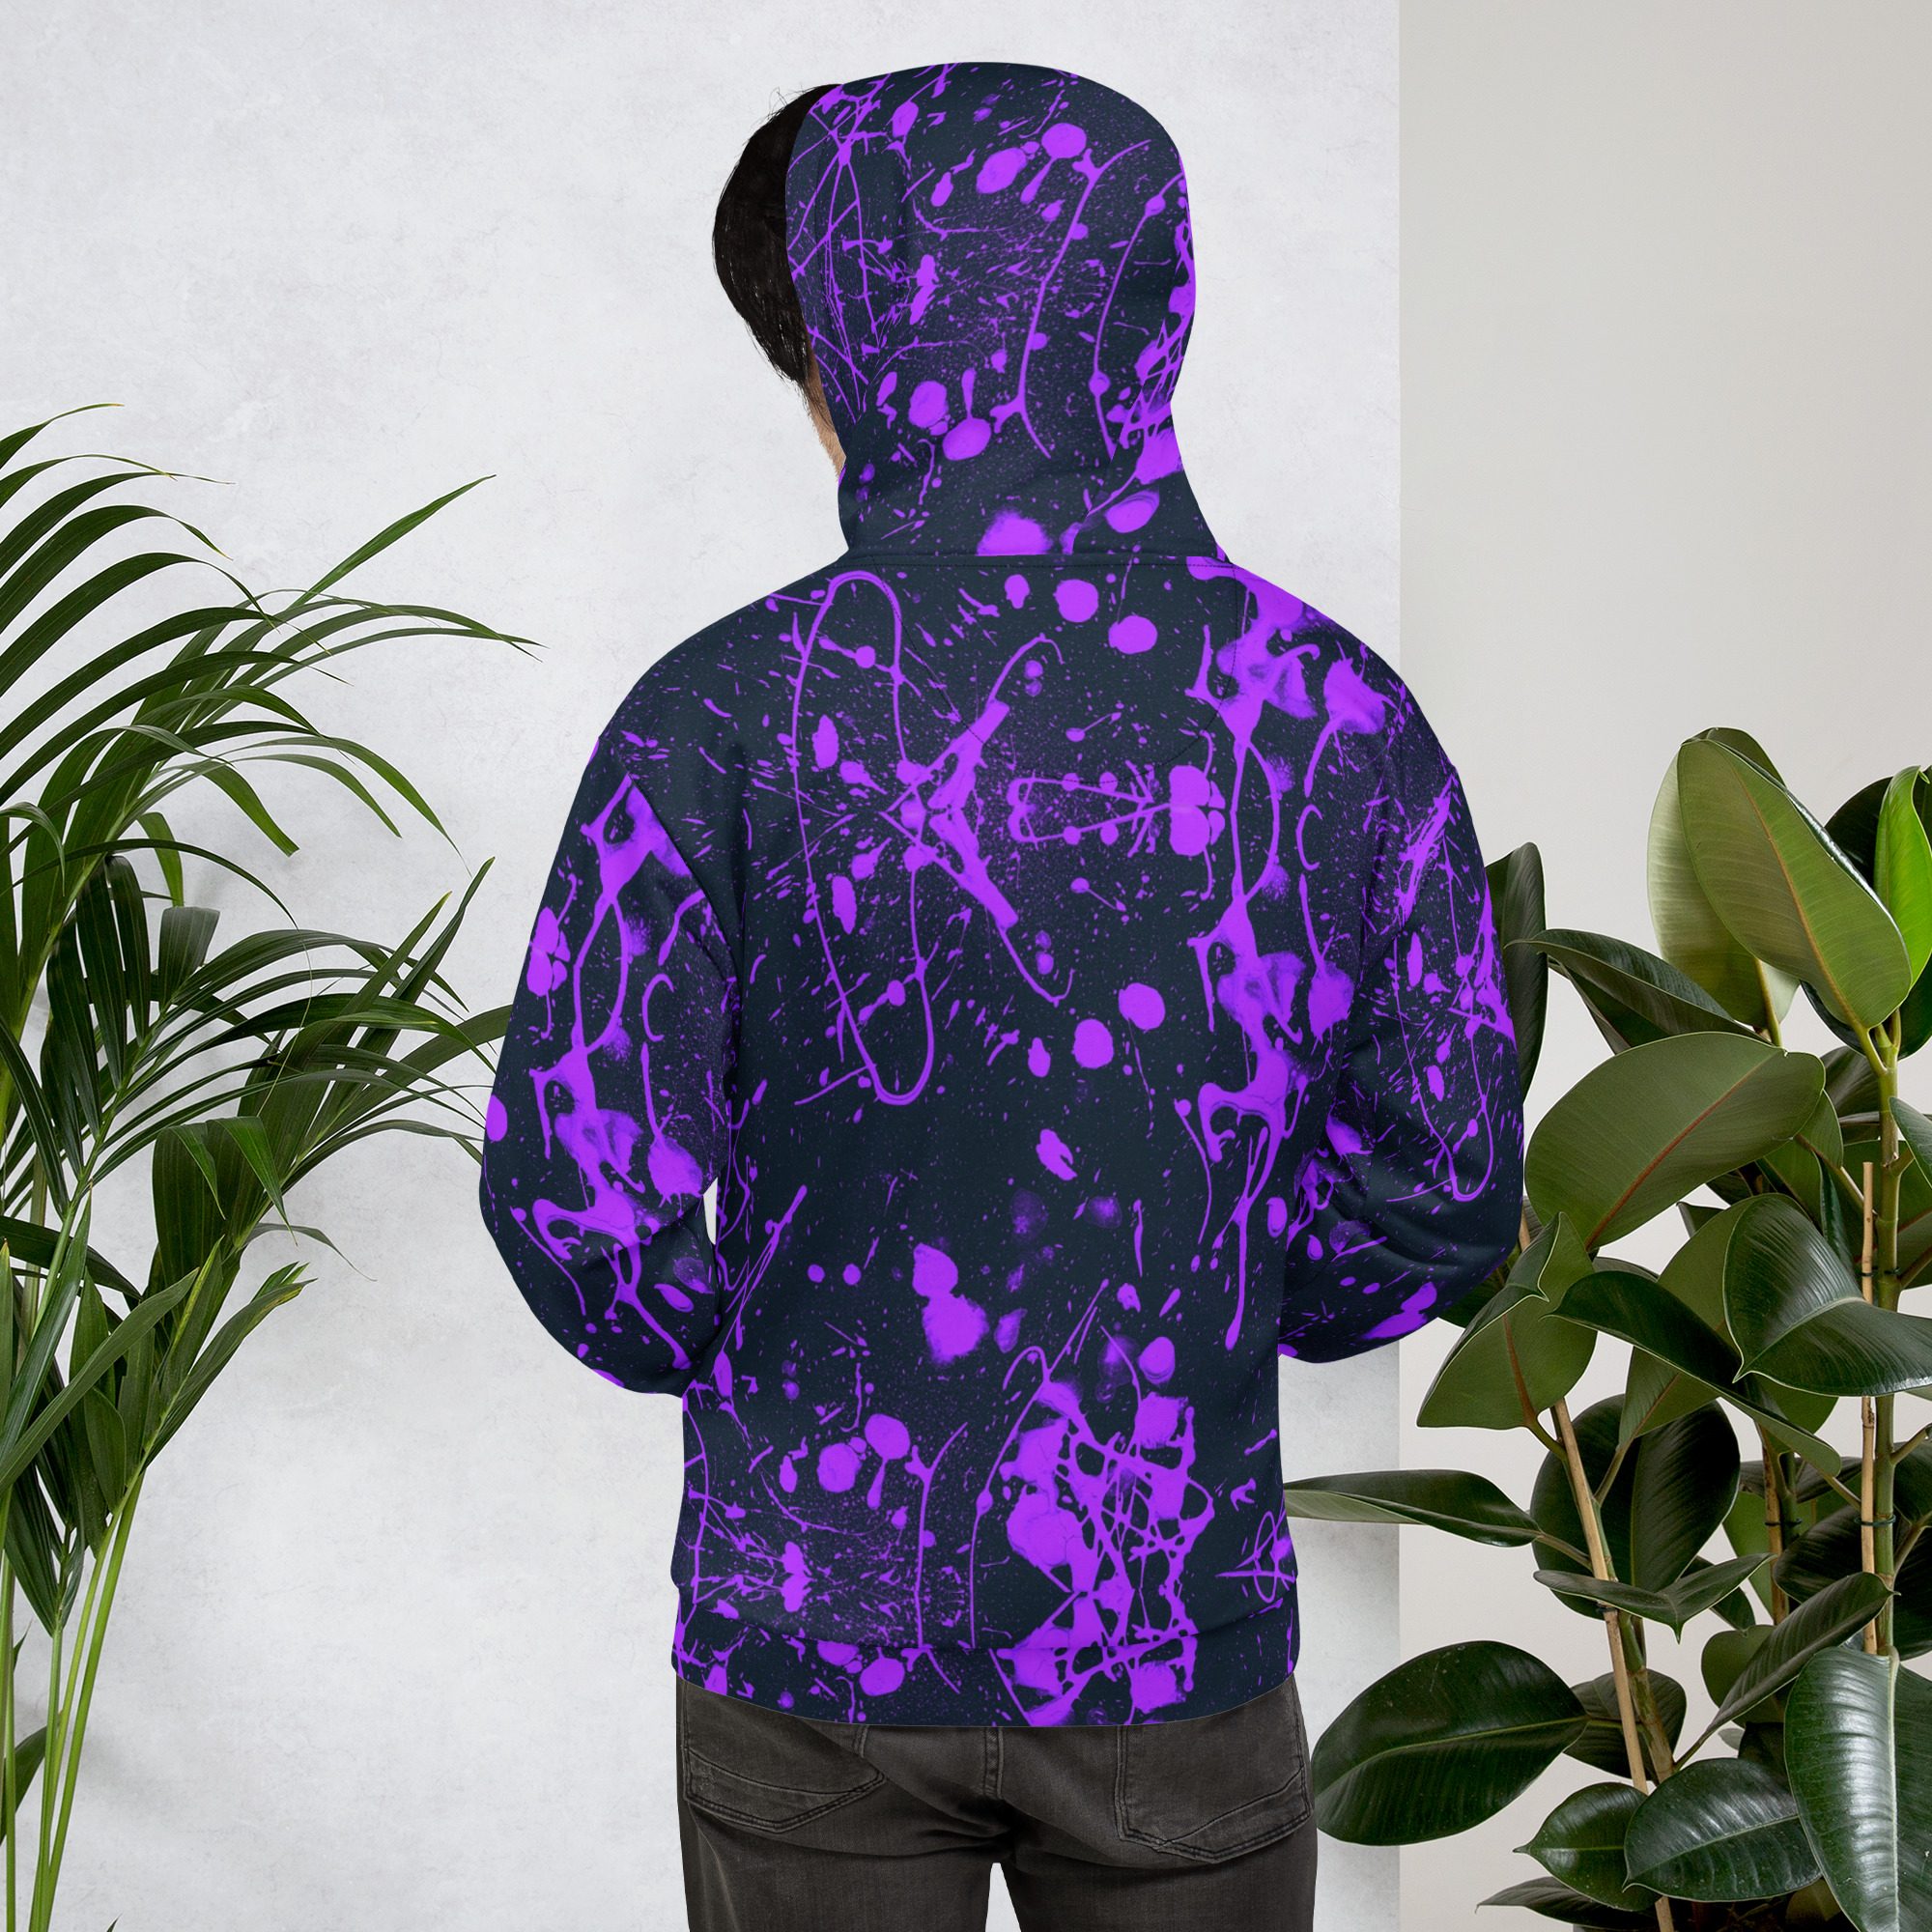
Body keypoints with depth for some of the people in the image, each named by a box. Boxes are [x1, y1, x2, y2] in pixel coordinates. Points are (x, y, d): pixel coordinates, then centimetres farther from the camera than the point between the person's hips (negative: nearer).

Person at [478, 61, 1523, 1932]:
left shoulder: (730, 710, -13)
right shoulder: (1333, 715, -7)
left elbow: (574, 1181, -16)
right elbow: (1444, 1195, -1)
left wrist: (723, 1355, 5)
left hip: (818, 1629, -1)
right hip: (1176, 1638, 1)